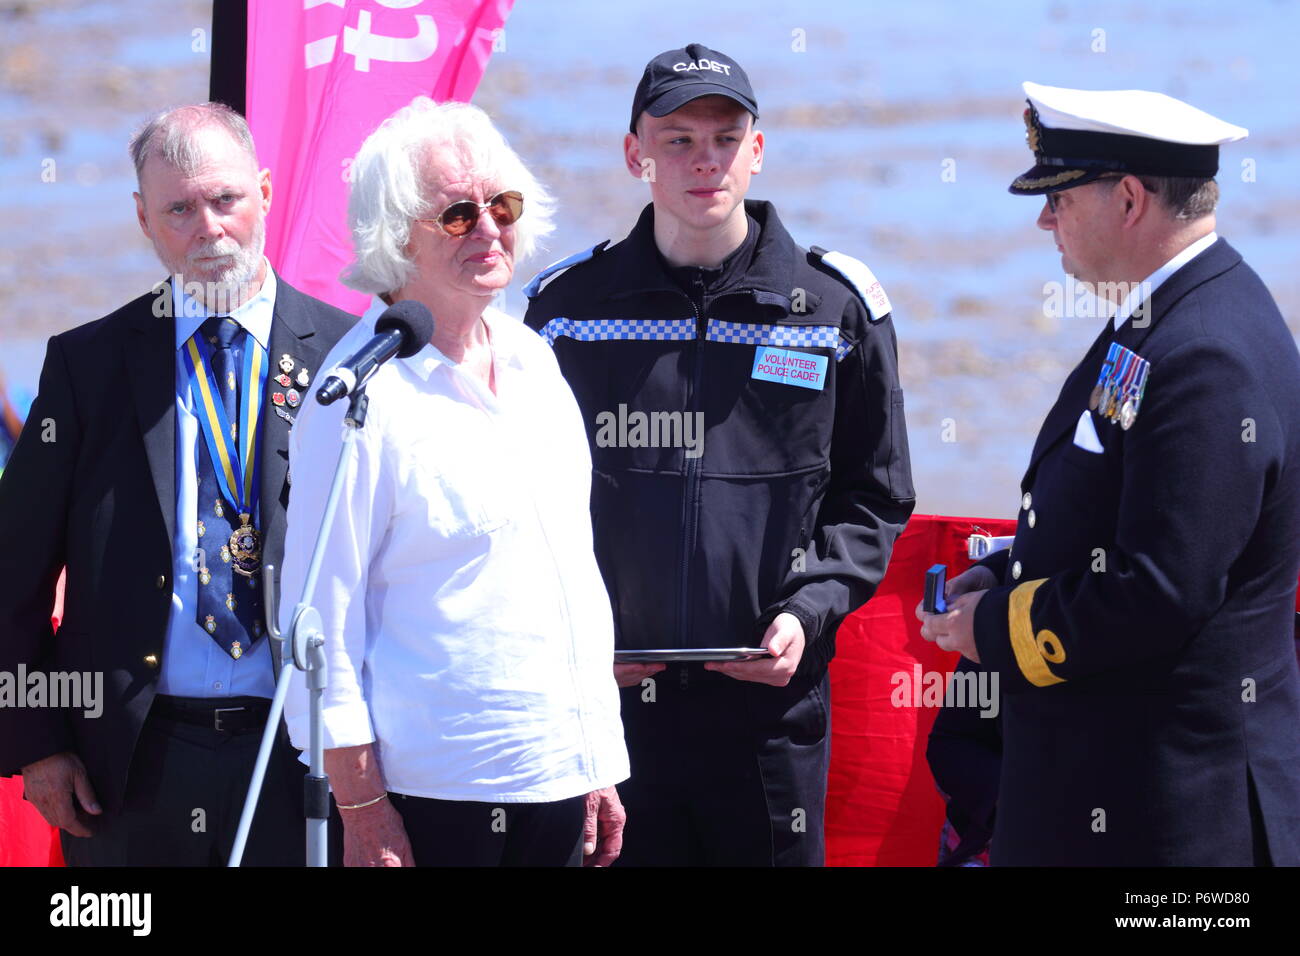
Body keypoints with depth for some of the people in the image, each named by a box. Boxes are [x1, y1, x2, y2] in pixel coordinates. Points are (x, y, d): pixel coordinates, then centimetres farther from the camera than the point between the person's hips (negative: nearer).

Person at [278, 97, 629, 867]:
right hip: (432, 795, -6)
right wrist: (362, 810, -13)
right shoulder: (362, 394, -9)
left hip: (558, 783, 6)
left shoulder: (531, 362, 12)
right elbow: (320, 611, -10)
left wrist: (601, 769, 15)